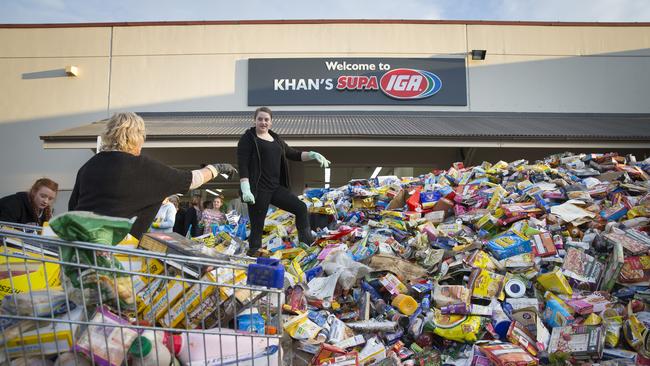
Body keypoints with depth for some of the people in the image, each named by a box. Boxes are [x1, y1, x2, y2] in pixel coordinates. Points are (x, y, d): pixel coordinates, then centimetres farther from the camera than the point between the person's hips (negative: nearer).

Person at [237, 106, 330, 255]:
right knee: (257, 226, -3)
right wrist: (245, 189, -22)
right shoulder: (248, 138, -2)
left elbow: (294, 154, 25)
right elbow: (242, 165, -11)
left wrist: (313, 154, 8)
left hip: (276, 187, 7)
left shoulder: (276, 139, 18)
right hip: (258, 189, -6)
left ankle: (308, 244, 9)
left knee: (301, 207, 1)